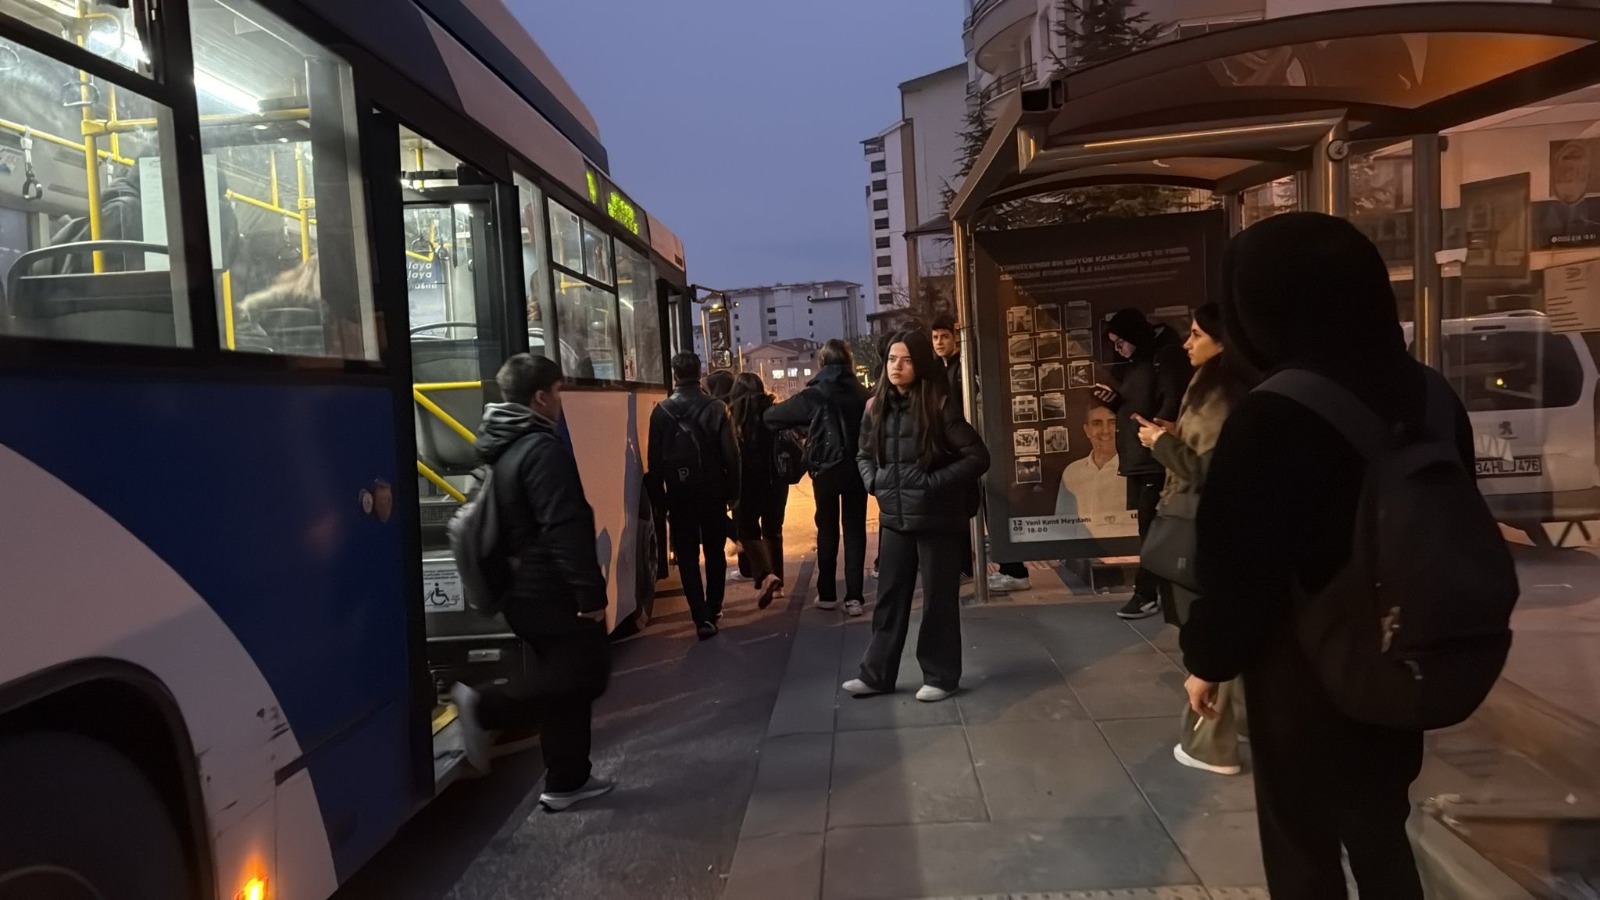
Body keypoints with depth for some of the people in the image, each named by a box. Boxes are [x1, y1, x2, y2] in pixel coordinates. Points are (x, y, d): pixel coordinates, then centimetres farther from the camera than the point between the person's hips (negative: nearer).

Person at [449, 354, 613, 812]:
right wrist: (590, 592, -22)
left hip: (525, 590, 10)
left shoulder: (503, 448, 13)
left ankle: (567, 781, 20)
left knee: (564, 678, 15)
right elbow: (564, 530, -24)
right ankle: (484, 704, -12)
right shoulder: (543, 449, -18)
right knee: (586, 674, -3)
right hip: (553, 592, -10)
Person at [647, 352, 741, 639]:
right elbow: (731, 454, -7)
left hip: (680, 495, -1)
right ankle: (713, 610, 24)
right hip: (713, 492, 1)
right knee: (715, 553, 16)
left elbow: (655, 459, -3)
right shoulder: (716, 408, -7)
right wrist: (733, 492, 3)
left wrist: (658, 496, 5)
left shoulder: (661, 411, -6)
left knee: (688, 558, 5)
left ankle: (703, 618, -2)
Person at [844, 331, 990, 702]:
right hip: (894, 518, 5)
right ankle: (876, 674, 20)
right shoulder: (878, 408, 6)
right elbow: (864, 455, 21)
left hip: (936, 518, -5)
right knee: (890, 596, 11)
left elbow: (977, 456, -12)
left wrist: (935, 483, -16)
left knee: (938, 598, 6)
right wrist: (873, 482, 3)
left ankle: (941, 677, 19)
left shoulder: (938, 407, -10)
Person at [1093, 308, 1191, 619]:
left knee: (1151, 527, -8)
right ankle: (1165, 590, 19)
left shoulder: (1167, 354, -8)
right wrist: (1114, 399, 5)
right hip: (1139, 458, 9)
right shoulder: (1135, 363, 21)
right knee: (1152, 527, 11)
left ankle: (1146, 594, -5)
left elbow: (1174, 401, -17)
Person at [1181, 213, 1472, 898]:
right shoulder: (1427, 396, 0)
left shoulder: (1274, 414, -23)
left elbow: (1236, 562, -19)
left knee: (1303, 843, 12)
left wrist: (1208, 660, -4)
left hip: (1303, 668, -7)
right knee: (1380, 830, 24)